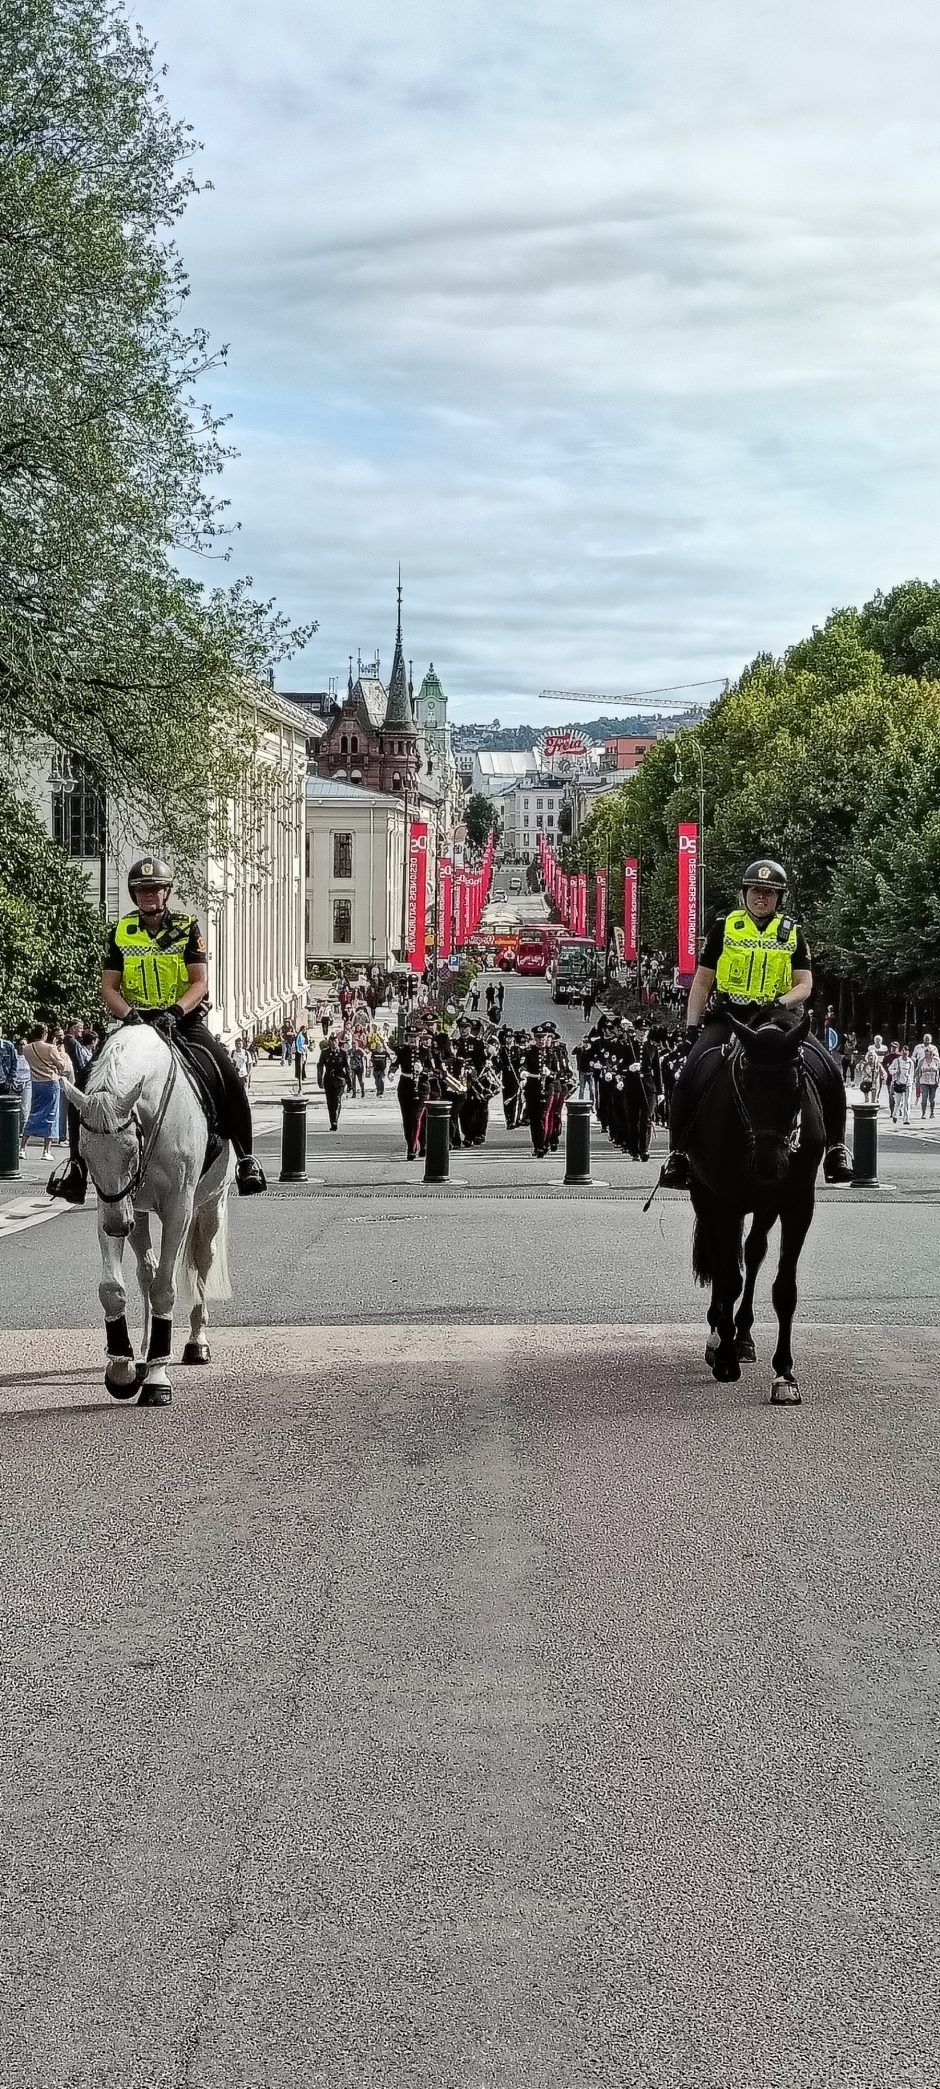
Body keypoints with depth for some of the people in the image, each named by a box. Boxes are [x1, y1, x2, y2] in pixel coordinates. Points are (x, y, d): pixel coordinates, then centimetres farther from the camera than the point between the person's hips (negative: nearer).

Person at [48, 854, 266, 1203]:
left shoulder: (186, 928, 2)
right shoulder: (121, 932, 6)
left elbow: (200, 983, -5)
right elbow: (108, 987, 3)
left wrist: (175, 1011, -23)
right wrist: (129, 1016, -17)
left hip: (184, 1021, -2)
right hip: (136, 1022, 2)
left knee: (228, 1076, -26)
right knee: (86, 1080, -18)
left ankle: (245, 1155, -15)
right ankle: (77, 1162, -10)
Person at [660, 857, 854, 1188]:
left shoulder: (792, 933, 10)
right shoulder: (724, 928, 7)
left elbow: (804, 986, 4)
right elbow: (702, 982, 10)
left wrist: (780, 1002, -17)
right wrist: (692, 1026, 1)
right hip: (728, 1018, -1)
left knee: (829, 1074, -17)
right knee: (690, 1076, -24)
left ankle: (835, 1148, -2)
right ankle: (678, 1152, -11)